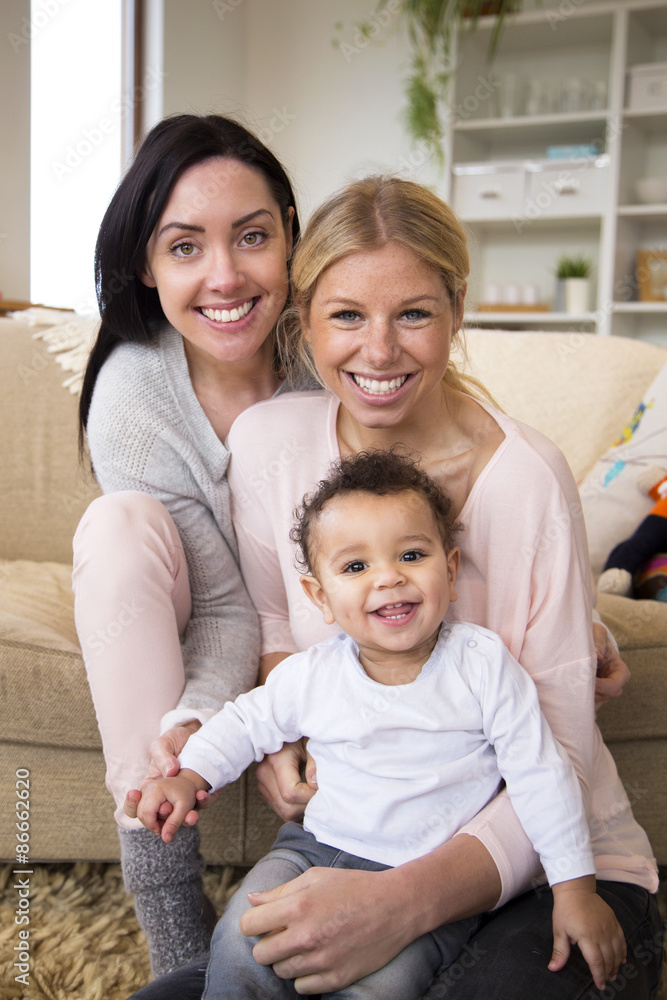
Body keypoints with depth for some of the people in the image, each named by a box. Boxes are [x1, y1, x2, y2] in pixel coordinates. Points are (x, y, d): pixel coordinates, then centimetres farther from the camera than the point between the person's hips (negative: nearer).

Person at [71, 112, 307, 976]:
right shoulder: (130, 397, -24)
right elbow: (225, 606, -22)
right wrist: (193, 724, -38)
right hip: (187, 637, 0)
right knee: (118, 523, -32)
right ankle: (173, 920, -28)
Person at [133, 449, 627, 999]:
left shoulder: (484, 664, -11)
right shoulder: (310, 676, -5)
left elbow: (541, 776, -6)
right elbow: (246, 723, 13)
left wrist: (576, 889, -6)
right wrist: (190, 776, -1)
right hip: (318, 850, 2)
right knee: (242, 944, -18)